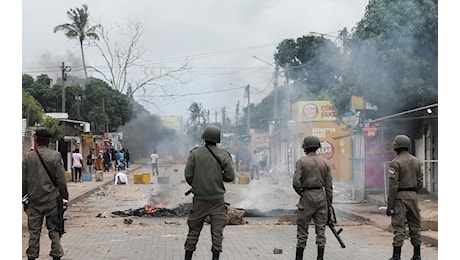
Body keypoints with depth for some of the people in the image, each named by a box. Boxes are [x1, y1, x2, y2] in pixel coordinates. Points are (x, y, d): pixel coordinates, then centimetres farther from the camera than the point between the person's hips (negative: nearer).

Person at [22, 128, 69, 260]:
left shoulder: (28, 156, 0)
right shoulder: (55, 156, -7)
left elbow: (23, 180, 4)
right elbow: (61, 180, -5)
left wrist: (24, 199, 12)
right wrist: (64, 198, 3)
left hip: (33, 201, 2)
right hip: (52, 200, -2)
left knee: (34, 231, 8)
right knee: (54, 229, 7)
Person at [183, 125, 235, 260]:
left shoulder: (195, 153, -4)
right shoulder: (223, 154, -5)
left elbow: (188, 175, -6)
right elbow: (230, 176, -6)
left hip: (199, 198, 1)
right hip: (217, 198, -1)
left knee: (194, 228, 11)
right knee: (217, 229, 6)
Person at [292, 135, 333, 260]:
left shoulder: (301, 161, -5)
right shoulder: (325, 162, 5)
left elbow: (296, 182, -13)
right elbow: (329, 186, 5)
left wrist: (300, 193, 6)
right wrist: (329, 204, 11)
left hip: (307, 195, -3)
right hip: (321, 196, 3)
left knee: (302, 229, 3)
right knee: (321, 228, 6)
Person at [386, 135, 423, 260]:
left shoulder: (395, 163, -11)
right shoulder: (416, 161, 8)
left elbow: (393, 185, -15)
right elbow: (420, 182, 9)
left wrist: (390, 205, -12)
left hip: (399, 197, -5)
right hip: (413, 196, 5)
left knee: (399, 227, -5)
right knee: (414, 226, 12)